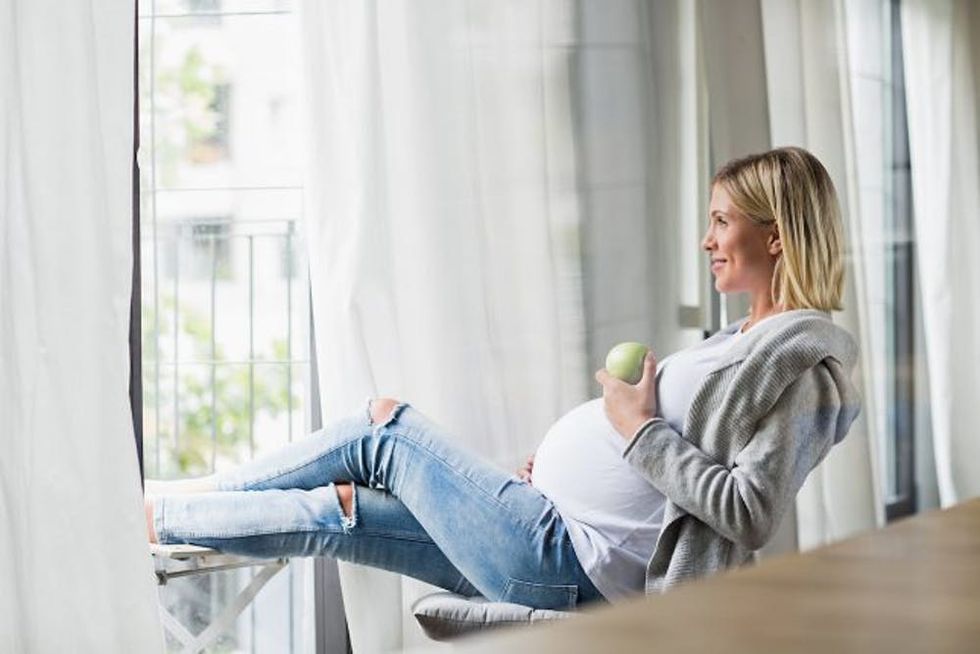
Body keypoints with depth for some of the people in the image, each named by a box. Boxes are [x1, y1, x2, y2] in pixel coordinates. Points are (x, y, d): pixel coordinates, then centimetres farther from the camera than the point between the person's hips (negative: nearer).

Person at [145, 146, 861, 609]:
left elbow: (749, 513, -24)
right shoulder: (752, 338, 15)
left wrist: (638, 428, -18)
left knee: (385, 428, -1)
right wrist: (574, 448, 13)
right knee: (338, 510, 6)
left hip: (568, 560, -9)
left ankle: (157, 512, 12)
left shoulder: (802, 358, -15)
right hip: (557, 526, 9)